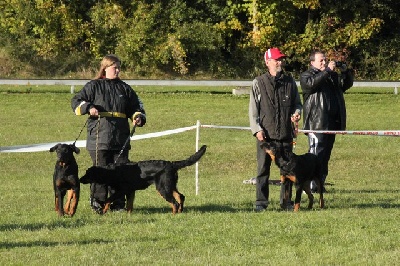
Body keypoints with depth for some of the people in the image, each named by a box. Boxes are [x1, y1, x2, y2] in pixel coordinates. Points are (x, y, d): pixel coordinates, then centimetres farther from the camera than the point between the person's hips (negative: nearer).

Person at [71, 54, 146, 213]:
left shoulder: (124, 88, 15)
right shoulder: (94, 86, 5)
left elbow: (136, 107, 21)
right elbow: (76, 102, 3)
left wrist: (139, 118, 1)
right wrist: (88, 108, -15)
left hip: (121, 139, 4)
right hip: (99, 138, -4)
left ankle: (118, 204, 9)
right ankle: (97, 203, 5)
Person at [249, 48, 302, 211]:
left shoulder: (289, 81, 9)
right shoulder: (259, 83, 1)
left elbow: (297, 102, 18)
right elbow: (253, 109, 1)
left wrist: (297, 113, -4)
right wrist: (257, 129, -8)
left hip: (286, 134, 3)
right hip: (265, 134, -3)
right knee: (263, 169, -1)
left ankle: (286, 201, 15)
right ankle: (261, 202, 5)